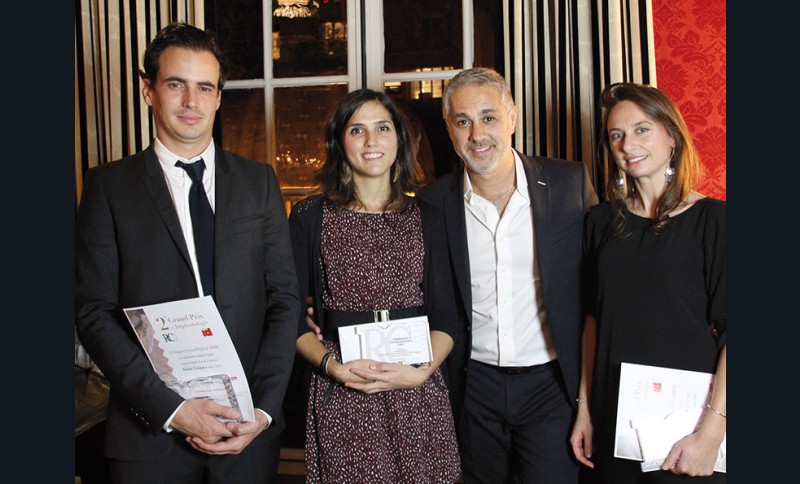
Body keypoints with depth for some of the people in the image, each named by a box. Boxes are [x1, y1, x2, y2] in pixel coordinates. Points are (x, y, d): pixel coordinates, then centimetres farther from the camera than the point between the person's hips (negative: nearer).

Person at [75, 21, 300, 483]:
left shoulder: (259, 181, 5)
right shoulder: (109, 185, 0)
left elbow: (285, 298, 2)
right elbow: (94, 312, -5)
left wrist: (264, 407, -8)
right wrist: (172, 408, -14)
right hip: (151, 431, -1)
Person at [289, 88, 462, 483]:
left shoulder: (426, 219, 7)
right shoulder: (310, 217, 1)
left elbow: (444, 316, 5)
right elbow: (292, 314, 2)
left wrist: (420, 372, -11)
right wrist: (332, 366, -13)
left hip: (418, 396, 2)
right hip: (340, 399, -1)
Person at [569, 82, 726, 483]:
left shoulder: (712, 219, -8)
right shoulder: (601, 222, 5)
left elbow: (729, 330, -11)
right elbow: (595, 317, 8)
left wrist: (712, 430, -17)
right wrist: (585, 407, 5)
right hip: (612, 420, 4)